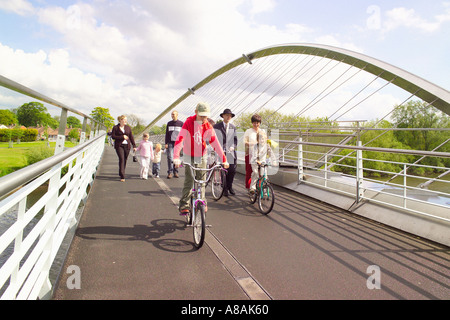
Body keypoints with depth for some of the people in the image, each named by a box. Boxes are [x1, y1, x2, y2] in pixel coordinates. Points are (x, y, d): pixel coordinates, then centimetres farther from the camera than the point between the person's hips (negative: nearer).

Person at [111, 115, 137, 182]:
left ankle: (121, 173, 29)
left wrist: (134, 146, 4)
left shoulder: (128, 127, 8)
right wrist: (122, 137, -13)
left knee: (125, 160, 8)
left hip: (127, 146, 4)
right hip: (119, 146, -3)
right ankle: (122, 176, -16)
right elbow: (113, 136, -6)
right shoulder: (115, 127, 0)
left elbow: (131, 137, 9)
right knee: (121, 159, -15)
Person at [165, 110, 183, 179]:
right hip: (170, 143, 1)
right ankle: (170, 172, -5)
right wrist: (166, 143, 3)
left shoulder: (181, 123, 5)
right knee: (170, 157, -7)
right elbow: (167, 134, 12)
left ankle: (175, 172, 11)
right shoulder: (169, 123, 12)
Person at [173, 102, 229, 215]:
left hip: (201, 157, 3)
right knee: (189, 182, -8)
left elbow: (215, 142, -12)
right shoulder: (188, 123, -17)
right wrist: (176, 157, -41)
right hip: (189, 156, -2)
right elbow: (179, 140, -27)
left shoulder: (208, 126, -8)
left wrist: (224, 159, -19)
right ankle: (184, 206, 1)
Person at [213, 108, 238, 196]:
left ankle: (229, 187, 22)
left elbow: (235, 138, 14)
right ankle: (225, 189, 16)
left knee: (232, 171, -1)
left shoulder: (233, 127, 13)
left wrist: (233, 146, -3)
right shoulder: (216, 126, 4)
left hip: (230, 152, 2)